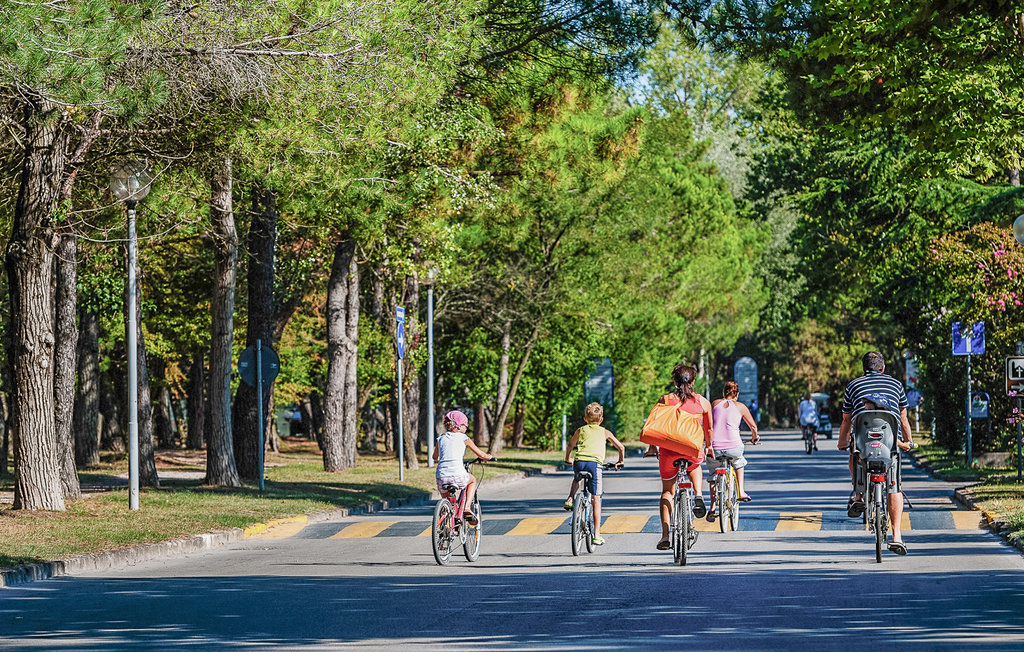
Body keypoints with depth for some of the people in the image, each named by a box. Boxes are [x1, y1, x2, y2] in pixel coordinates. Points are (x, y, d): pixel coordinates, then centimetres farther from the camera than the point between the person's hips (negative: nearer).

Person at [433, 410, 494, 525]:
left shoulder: (441, 439, 16)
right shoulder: (463, 438, 6)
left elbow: (435, 457, 32)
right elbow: (480, 455, 11)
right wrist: (490, 457, 33)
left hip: (441, 478, 3)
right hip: (458, 476, -3)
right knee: (473, 480, 31)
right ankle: (467, 508, 15)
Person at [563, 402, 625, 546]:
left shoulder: (581, 430, 22)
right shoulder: (604, 432, 21)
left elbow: (570, 445, 32)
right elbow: (621, 447, 24)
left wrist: (568, 459, 51)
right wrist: (620, 461, 41)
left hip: (579, 462, 2)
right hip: (595, 463, -2)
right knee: (596, 499, 5)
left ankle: (570, 499, 15)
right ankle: (596, 535, 3)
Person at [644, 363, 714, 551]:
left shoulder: (665, 400, 0)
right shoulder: (702, 401, 3)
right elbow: (708, 428, 15)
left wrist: (652, 447, 21)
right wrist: (708, 446, 33)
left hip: (669, 450, -1)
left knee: (667, 491, 18)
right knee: (695, 466, 39)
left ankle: (665, 536, 6)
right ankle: (698, 495, 10)